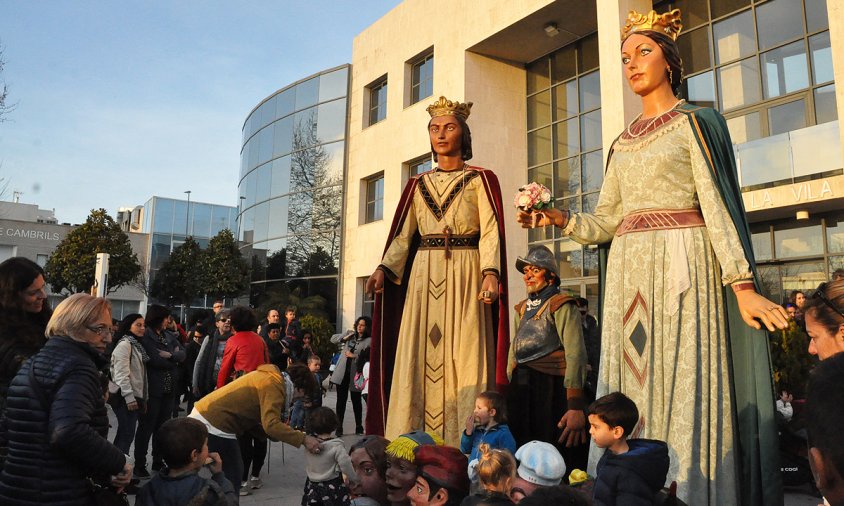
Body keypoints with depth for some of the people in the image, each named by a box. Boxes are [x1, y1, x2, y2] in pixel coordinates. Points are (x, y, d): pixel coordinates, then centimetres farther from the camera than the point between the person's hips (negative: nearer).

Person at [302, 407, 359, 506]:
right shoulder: (336, 446, -21)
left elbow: (307, 467, 5)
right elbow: (347, 466, -19)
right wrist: (356, 479, -4)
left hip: (312, 487, 5)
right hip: (332, 487, -4)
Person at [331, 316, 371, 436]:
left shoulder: (369, 341, -7)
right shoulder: (350, 334, 9)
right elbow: (333, 339, 12)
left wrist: (353, 356, -17)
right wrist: (344, 338, -4)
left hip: (355, 374, -3)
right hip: (342, 373, 3)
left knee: (356, 401, 11)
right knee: (341, 401, 5)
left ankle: (359, 428, 25)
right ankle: (339, 427, 13)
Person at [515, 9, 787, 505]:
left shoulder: (695, 122, 5)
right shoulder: (624, 142, 19)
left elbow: (716, 204, -5)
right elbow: (607, 219, 13)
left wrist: (742, 284, -14)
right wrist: (562, 218, -5)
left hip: (681, 266, -5)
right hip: (629, 273, 5)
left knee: (684, 383, -6)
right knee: (633, 388, 5)